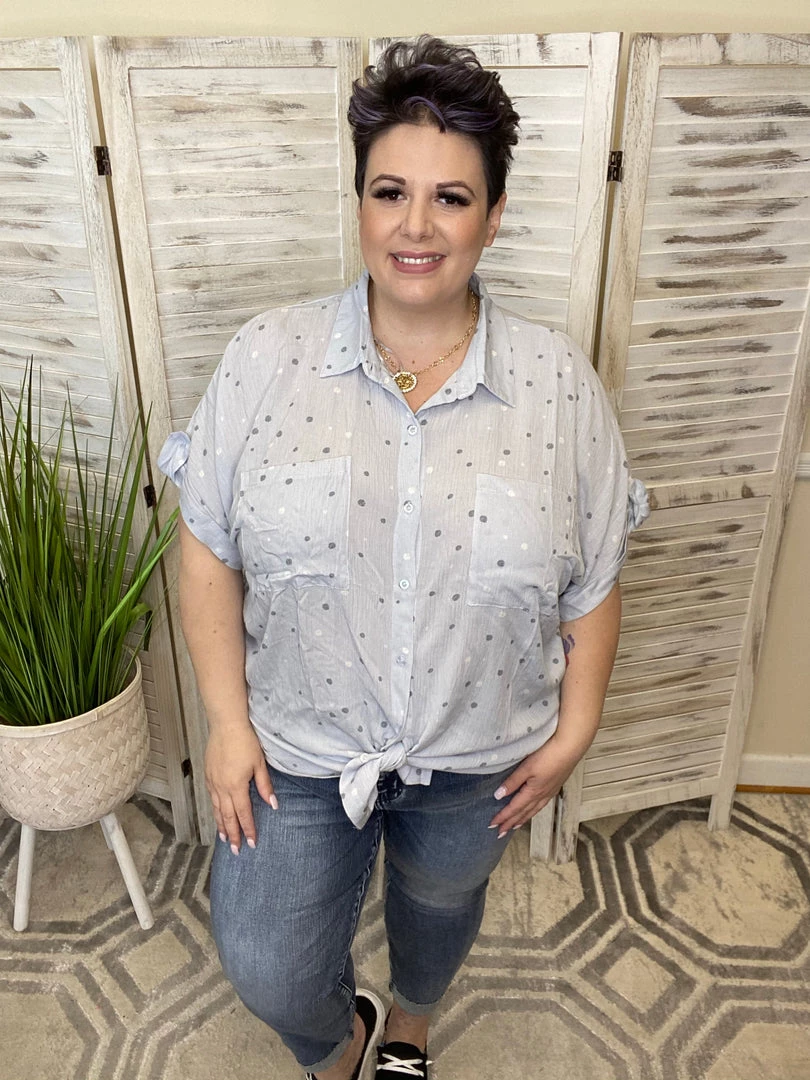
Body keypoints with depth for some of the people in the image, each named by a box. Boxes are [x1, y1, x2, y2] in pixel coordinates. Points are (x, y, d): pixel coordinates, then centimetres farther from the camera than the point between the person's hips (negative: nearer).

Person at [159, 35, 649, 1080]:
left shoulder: (558, 382, -11)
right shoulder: (268, 355, -13)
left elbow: (593, 582, -4)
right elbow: (207, 550, -8)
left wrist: (573, 731, -2)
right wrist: (227, 721, -8)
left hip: (477, 756, 1)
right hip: (297, 745, 0)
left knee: (439, 910, 27)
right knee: (268, 970, 12)